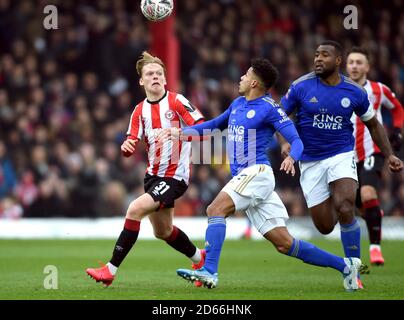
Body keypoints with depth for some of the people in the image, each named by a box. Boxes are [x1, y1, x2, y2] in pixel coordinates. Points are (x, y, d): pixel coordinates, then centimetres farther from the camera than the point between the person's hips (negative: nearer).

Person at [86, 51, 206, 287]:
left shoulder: (177, 102, -11)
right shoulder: (140, 111, 6)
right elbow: (131, 144, 3)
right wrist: (127, 146, -21)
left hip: (175, 176, -8)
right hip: (154, 174, 8)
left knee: (135, 210, -22)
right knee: (163, 231, 18)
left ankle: (111, 270, -17)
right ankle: (199, 258, 45)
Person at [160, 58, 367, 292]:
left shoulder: (269, 108, -5)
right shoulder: (238, 104, 19)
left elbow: (296, 139, -10)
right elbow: (216, 124, 36)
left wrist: (292, 158, -31)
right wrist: (183, 132, 30)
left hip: (257, 172, -8)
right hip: (244, 177, 8)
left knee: (216, 209, -23)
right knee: (284, 243, 3)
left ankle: (209, 272, -32)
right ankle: (345, 265, 9)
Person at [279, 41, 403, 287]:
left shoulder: (355, 92, -3)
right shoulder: (301, 86, -7)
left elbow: (373, 124, 12)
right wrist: (284, 143, -18)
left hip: (342, 155, -1)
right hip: (310, 162, 1)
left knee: (345, 209, -25)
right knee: (325, 226, 0)